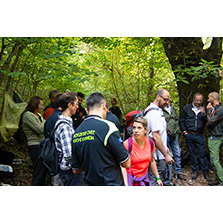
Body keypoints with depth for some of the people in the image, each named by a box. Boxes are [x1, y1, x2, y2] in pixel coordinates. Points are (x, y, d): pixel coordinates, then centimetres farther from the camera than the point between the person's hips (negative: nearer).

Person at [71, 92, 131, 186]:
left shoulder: (76, 132, 1)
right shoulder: (107, 127, -18)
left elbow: (75, 169, 9)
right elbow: (126, 164, -12)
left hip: (89, 184, 6)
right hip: (112, 183, -6)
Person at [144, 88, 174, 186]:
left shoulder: (151, 110, 15)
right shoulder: (155, 113, -19)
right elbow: (156, 136, -24)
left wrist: (164, 147, 23)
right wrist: (166, 155, -19)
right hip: (157, 156, -10)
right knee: (156, 183, -3)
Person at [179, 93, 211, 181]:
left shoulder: (203, 109, 5)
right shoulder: (187, 108, 4)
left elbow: (207, 122, -1)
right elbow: (181, 121, 8)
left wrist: (203, 114, -17)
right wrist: (184, 131, 1)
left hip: (199, 135, 0)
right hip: (189, 134, 0)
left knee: (202, 153, -1)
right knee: (192, 153, 8)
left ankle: (205, 172, 10)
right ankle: (195, 171, 20)